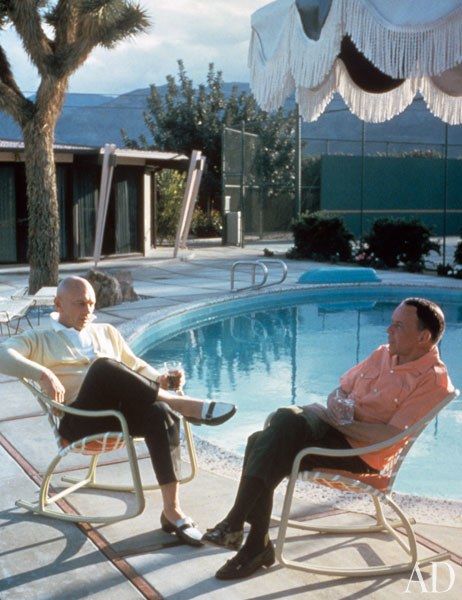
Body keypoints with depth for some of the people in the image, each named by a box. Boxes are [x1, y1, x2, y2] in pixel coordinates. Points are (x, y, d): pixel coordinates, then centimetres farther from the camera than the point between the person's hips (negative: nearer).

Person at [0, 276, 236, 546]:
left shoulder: (106, 332, 28)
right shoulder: (38, 340, 13)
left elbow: (137, 366, 29)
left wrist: (160, 380, 6)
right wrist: (44, 374, -24)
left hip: (124, 409, 4)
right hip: (79, 420, -4)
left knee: (161, 414, -31)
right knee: (104, 366, -34)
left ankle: (172, 511, -26)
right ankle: (184, 405, -28)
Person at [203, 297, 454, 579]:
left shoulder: (433, 380, -10)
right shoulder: (384, 354, 15)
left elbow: (390, 436, -19)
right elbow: (340, 391, 18)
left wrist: (340, 422, -15)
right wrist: (336, 405, -5)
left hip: (361, 454, -7)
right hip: (335, 426, 8)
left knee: (287, 419, -29)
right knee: (260, 443, -17)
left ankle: (235, 523, -24)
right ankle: (257, 544, -11)